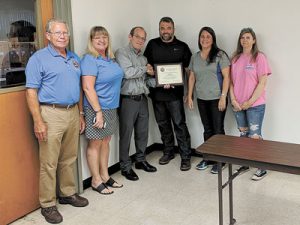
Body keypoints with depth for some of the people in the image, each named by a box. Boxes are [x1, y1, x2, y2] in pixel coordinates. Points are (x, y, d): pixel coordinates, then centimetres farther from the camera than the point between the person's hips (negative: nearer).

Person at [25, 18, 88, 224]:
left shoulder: (74, 58, 14)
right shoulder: (39, 58, -5)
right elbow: (31, 92, -10)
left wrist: (80, 114, 16)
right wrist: (38, 121, -16)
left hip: (73, 113, 6)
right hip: (51, 114, -6)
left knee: (69, 159, 16)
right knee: (49, 163, 0)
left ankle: (68, 193, 32)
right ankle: (48, 205, 13)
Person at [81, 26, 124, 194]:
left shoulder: (110, 59, 12)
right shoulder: (90, 60, -14)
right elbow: (88, 88, -20)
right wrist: (98, 112, -22)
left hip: (111, 108, 8)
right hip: (97, 108, -8)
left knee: (106, 142, 16)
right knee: (95, 144, 3)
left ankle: (105, 176, 29)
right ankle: (96, 181, 16)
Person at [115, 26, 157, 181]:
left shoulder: (143, 58, 17)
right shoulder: (122, 53, -6)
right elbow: (128, 73, -21)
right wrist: (145, 69, -7)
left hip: (142, 99, 7)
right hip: (128, 100, -7)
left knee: (143, 132, 14)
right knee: (126, 134, 0)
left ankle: (141, 160, 30)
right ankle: (125, 166, 11)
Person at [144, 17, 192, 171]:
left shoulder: (182, 47, 3)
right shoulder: (152, 45, 8)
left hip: (175, 93, -3)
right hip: (157, 92, 3)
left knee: (179, 124, -5)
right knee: (163, 124, 13)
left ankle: (185, 157, 3)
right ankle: (168, 152, 29)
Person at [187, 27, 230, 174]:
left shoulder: (220, 55, -5)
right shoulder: (195, 57, 10)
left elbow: (226, 77, -9)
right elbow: (191, 78, 14)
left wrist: (223, 97, -15)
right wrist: (189, 96, 9)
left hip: (216, 99, -5)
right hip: (201, 99, 5)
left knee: (218, 130, 0)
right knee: (207, 129, 13)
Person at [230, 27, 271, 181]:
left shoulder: (259, 57, -7)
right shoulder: (235, 58, 8)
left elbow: (262, 83, -11)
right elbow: (231, 81, 7)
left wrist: (250, 102, -13)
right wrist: (233, 100, -4)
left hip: (255, 104, -5)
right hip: (238, 105, 5)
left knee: (254, 136, -2)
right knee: (243, 135, 13)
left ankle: (262, 168, 13)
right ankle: (245, 163, 27)